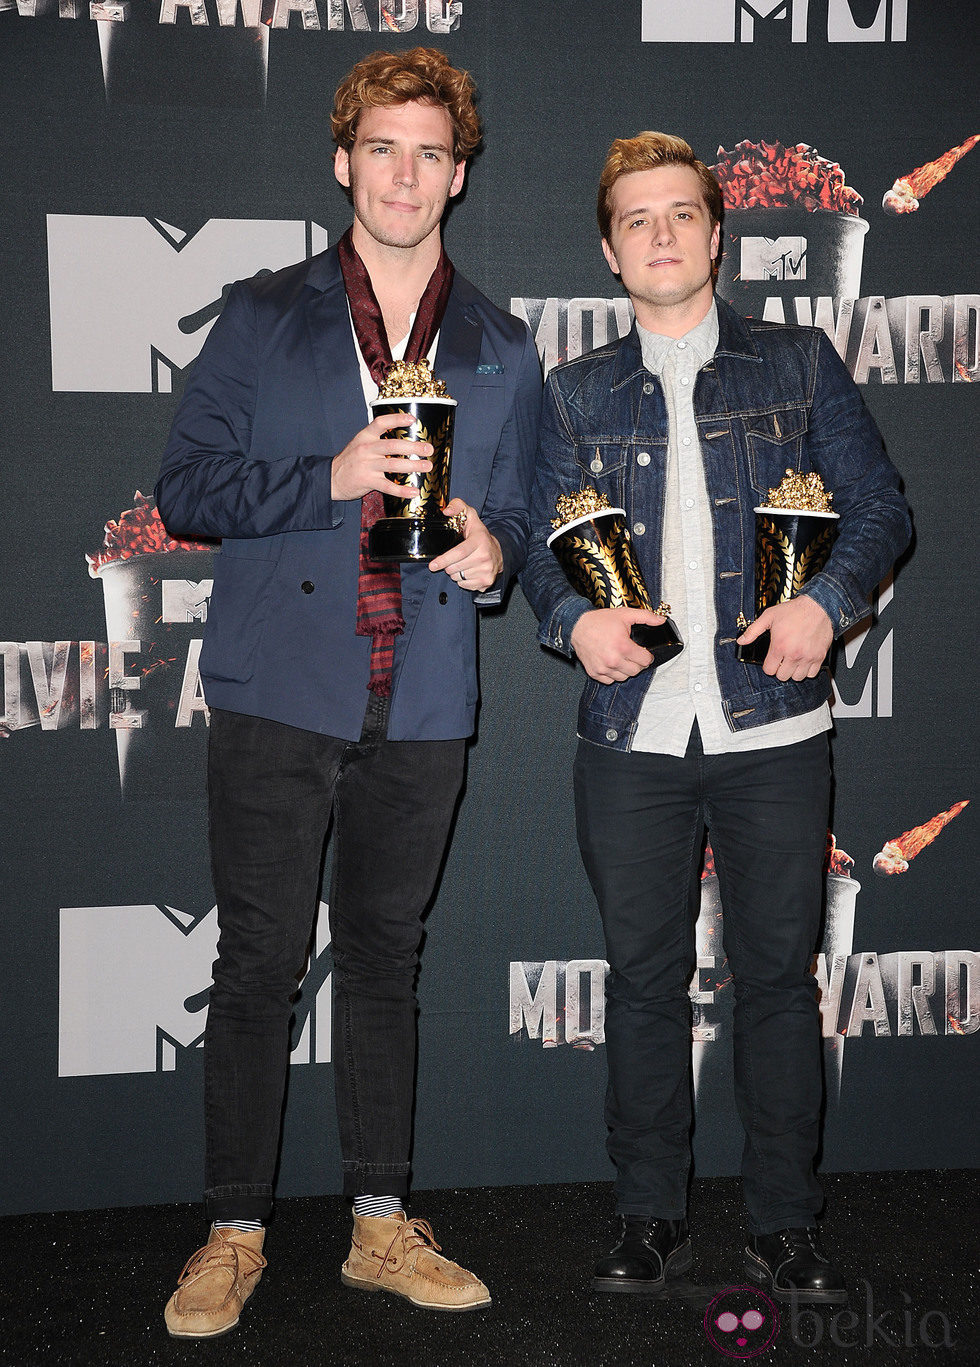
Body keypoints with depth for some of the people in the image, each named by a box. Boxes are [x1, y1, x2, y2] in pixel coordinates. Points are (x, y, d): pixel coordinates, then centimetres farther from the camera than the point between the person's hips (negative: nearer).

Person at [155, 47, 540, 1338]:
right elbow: (185, 487, 1)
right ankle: (234, 1234, 15)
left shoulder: (501, 351, 12)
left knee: (385, 960, 11)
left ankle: (382, 1227, 23)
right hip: (277, 694, -2)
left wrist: (493, 549, -7)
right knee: (259, 963, 1)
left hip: (423, 709, 2)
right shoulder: (263, 318, 5)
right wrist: (331, 479, -14)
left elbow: (515, 512, 17)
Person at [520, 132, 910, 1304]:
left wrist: (829, 601, -12)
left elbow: (879, 507, 6)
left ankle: (784, 1226, 20)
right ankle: (651, 1219, 22)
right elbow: (540, 539, 11)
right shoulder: (575, 394, 12)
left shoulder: (799, 365, 8)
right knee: (643, 978, 8)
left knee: (777, 976, 6)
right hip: (632, 734, 1)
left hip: (772, 728, -1)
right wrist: (575, 618, -10)